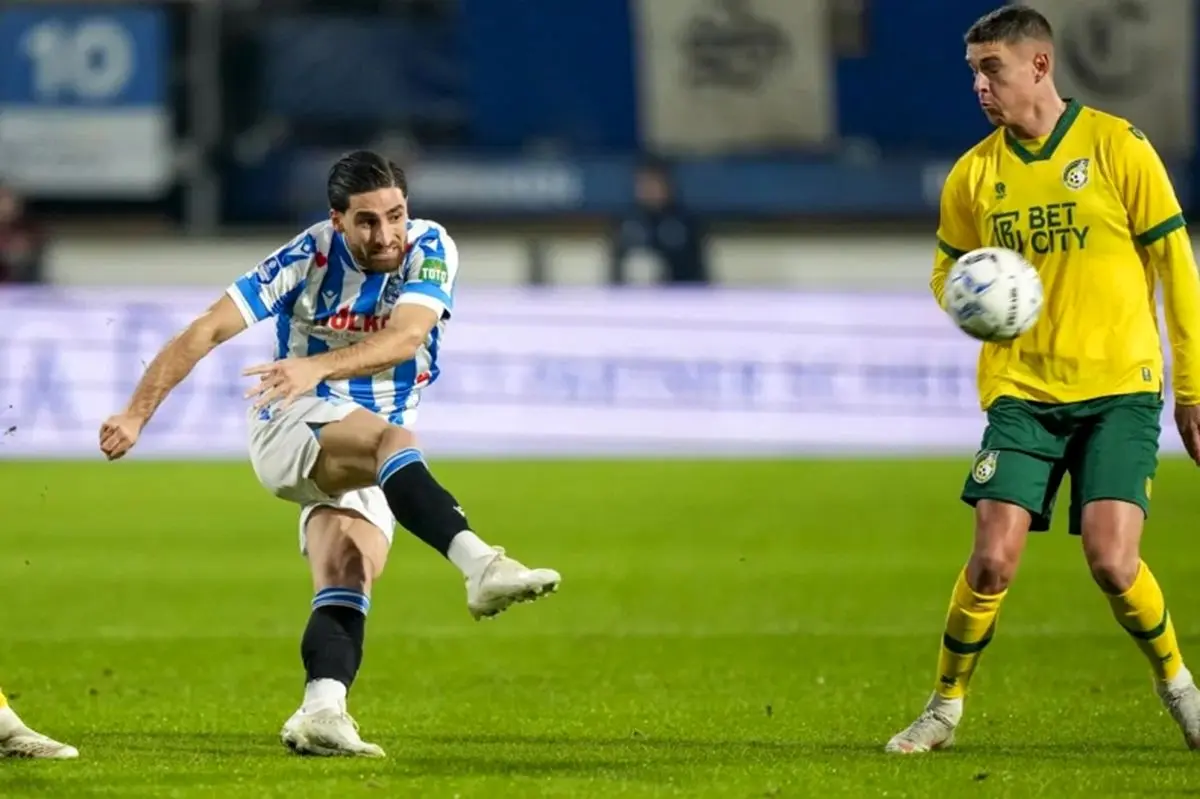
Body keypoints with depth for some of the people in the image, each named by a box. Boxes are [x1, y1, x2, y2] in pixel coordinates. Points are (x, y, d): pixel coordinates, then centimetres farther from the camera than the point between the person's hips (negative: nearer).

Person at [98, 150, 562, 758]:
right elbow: (206, 331, -12)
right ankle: (481, 565, -55)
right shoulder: (309, 257, -13)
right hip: (293, 430, -4)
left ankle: (321, 713, -30)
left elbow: (405, 338, -27)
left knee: (347, 582, -17)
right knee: (393, 439, -34)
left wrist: (317, 367, -43)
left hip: (365, 459, 4)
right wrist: (137, 414, -18)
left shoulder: (430, 249, -9)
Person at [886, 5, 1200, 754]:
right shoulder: (975, 173, 6)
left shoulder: (1117, 146, -5)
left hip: (1119, 389, -3)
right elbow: (947, 271, 21)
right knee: (993, 558, -10)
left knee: (1112, 561, -14)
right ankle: (946, 707, 10)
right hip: (1023, 391, 3)